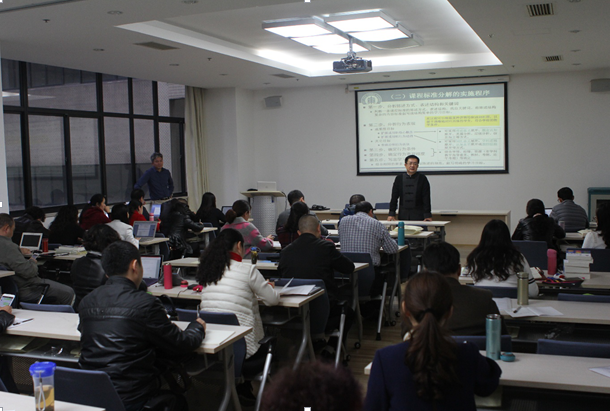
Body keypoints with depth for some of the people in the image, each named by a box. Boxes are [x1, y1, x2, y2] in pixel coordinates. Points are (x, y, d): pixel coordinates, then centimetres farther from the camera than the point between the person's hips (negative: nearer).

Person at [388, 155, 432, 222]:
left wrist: (427, 215, -6)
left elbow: (426, 198, 0)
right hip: (403, 215, 2)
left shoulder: (422, 178, 2)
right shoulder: (399, 178, 7)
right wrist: (391, 213, 1)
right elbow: (394, 197, 7)